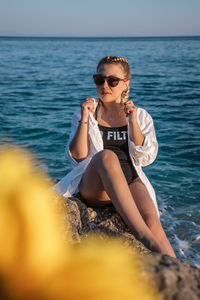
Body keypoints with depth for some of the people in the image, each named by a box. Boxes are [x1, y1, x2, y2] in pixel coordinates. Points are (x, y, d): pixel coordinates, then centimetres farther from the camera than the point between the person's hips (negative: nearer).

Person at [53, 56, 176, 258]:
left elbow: (146, 158, 1)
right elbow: (77, 157, 1)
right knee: (106, 156, -37)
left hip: (130, 182, 1)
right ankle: (144, 237, -46)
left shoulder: (141, 116, 14)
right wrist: (85, 120, -8)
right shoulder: (85, 112, 12)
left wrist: (133, 122, -8)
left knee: (150, 218, -33)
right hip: (93, 186, -1)